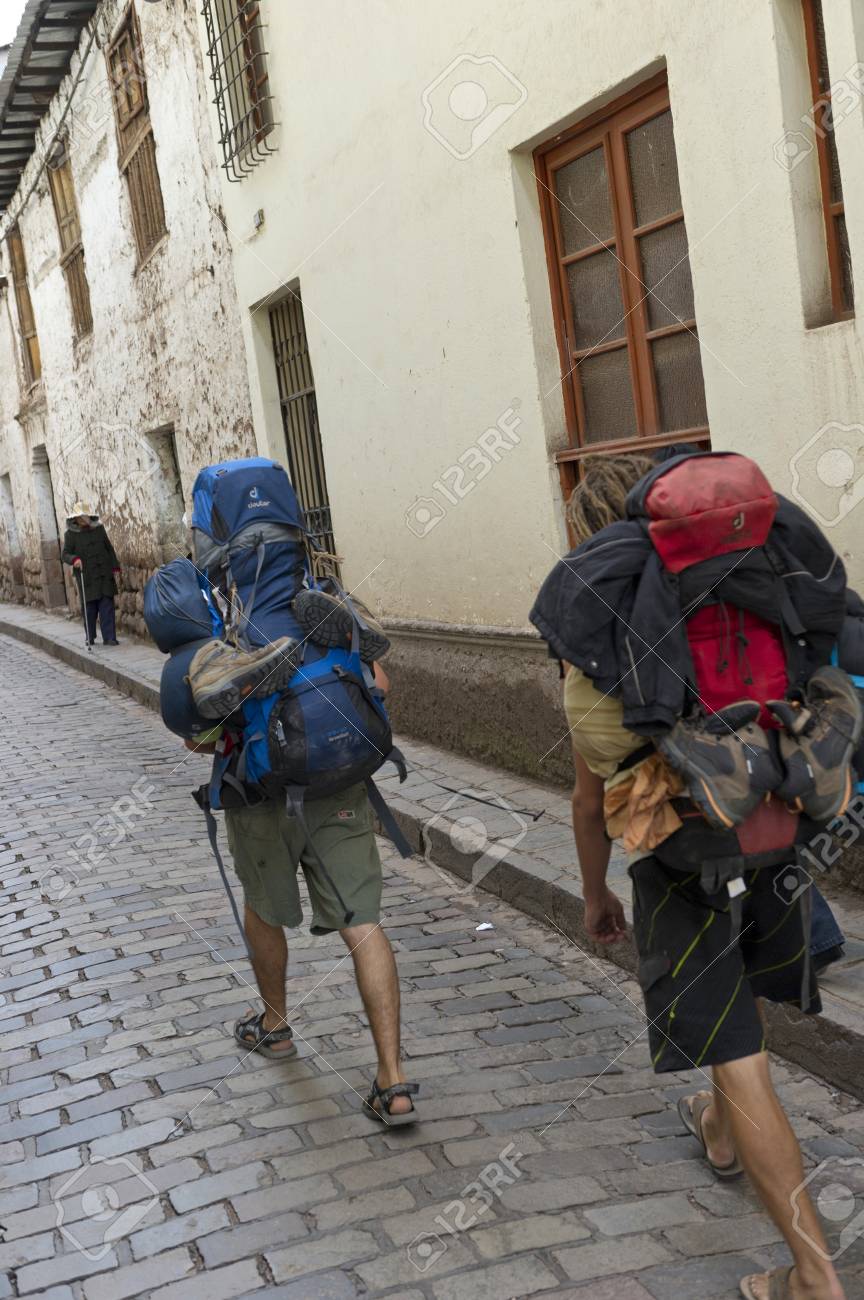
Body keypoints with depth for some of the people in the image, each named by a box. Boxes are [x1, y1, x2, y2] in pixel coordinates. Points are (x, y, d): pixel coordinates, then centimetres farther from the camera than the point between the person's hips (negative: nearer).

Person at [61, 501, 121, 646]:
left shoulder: (99, 529, 8)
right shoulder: (71, 534, 0)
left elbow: (109, 548, 15)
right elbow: (65, 555, -3)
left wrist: (115, 567, 11)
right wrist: (74, 559, -24)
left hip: (104, 574, 2)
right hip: (86, 577, -2)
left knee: (107, 606, -4)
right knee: (90, 607, 2)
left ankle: (109, 638, -5)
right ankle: (90, 637, 15)